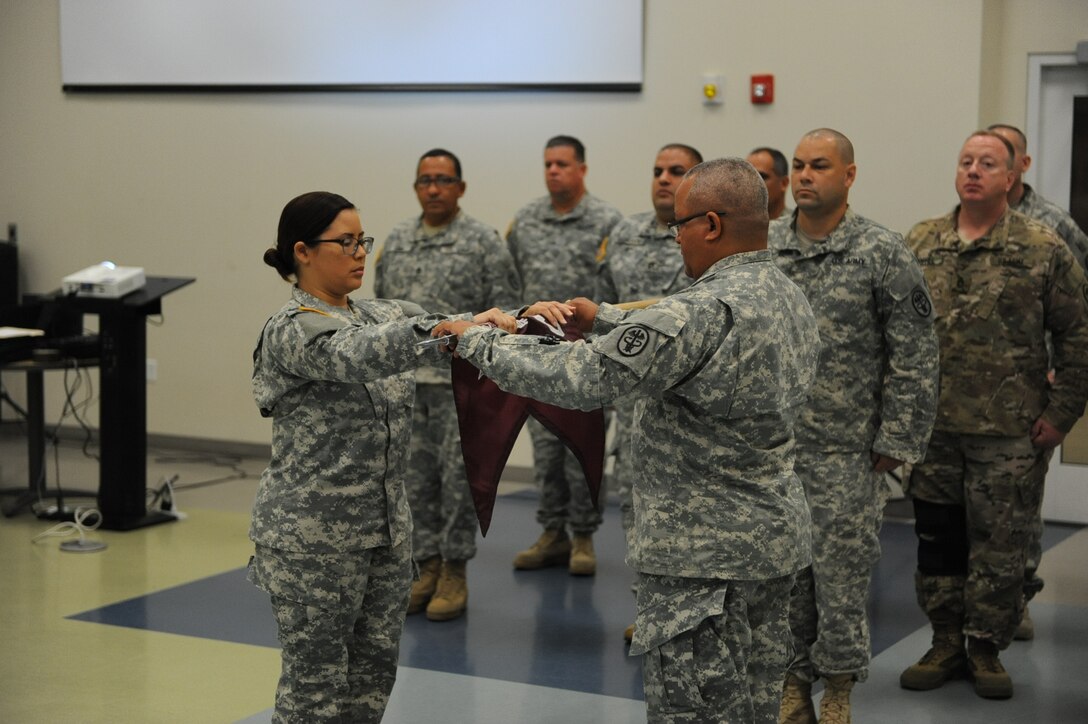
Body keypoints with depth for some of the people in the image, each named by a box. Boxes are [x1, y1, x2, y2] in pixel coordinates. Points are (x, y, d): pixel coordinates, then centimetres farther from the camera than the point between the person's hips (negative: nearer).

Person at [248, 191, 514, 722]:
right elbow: (362, 356, -32)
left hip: (386, 529, 7)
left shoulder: (378, 316, 9)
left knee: (373, 675, 14)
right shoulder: (293, 330, -14)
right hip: (313, 539, -7)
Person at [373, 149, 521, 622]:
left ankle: (454, 573, 9)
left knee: (458, 478, -1)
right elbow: (382, 304, 16)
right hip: (405, 381, 5)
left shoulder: (484, 242, -3)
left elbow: (506, 311, -5)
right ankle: (427, 568, 18)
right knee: (417, 478, 9)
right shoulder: (397, 241, 12)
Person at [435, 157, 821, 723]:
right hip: (776, 538, 10)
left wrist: (476, 341, -13)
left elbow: (579, 380, -25)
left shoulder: (705, 311, -24)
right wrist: (605, 318, 19)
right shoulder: (790, 299, 7)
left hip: (703, 554, -10)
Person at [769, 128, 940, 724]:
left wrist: (896, 441, -8)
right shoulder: (762, 248, 5)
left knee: (840, 573, 2)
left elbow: (914, 356, -5)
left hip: (845, 452, -3)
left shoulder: (883, 254, -6)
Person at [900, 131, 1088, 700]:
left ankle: (986, 648, 19)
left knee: (999, 545, 4)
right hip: (931, 425, 3)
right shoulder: (919, 244, 6)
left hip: (1009, 433, -3)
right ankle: (946, 644, 25)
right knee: (937, 539, 11)